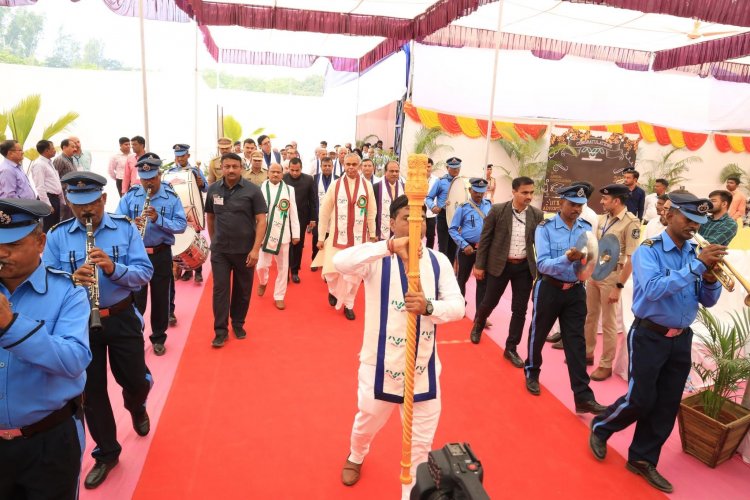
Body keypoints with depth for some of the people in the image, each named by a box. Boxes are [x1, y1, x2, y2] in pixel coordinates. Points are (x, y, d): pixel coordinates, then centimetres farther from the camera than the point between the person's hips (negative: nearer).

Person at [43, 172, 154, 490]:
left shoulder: (125, 228, -7)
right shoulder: (57, 235, -4)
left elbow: (145, 273, -12)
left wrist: (114, 268, -29)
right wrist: (72, 280, -28)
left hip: (122, 318, -1)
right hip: (79, 322, 1)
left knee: (136, 381, 11)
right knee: (91, 391, 11)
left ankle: (136, 407, 49)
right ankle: (106, 453, 32)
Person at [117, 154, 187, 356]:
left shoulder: (171, 197, -4)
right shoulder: (130, 195, -1)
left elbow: (181, 225, -11)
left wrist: (159, 219, -25)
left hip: (161, 254, 0)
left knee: (160, 297, 10)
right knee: (136, 298, 6)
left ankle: (159, 338, 26)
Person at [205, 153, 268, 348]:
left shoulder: (252, 190, -9)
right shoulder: (213, 189, 0)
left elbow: (261, 220, -10)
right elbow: (210, 217, 13)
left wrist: (255, 249, -16)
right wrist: (213, 241, 15)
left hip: (245, 250, -1)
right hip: (219, 250, 2)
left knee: (243, 290, 11)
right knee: (220, 289, 2)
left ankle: (238, 324, 29)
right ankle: (221, 330, 11)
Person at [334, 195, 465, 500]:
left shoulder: (438, 261, -4)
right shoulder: (378, 259, -13)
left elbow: (457, 306, -10)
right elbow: (340, 261, -33)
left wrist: (428, 307, -30)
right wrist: (390, 246, -42)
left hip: (423, 365, 1)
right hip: (381, 363, -1)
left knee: (421, 441, 14)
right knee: (367, 422, 27)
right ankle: (355, 458, 61)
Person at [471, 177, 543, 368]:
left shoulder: (537, 215, 0)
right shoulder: (497, 210, -9)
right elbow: (485, 239, -4)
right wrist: (479, 265, -5)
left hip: (524, 267, 3)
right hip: (499, 265, -2)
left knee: (520, 309, 6)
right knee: (489, 302, 9)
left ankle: (511, 348, 21)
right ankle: (477, 326, 42)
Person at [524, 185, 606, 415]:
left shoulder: (586, 229, 2)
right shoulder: (545, 228, -11)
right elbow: (542, 264, -20)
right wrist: (567, 258, -35)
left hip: (575, 291, 3)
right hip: (549, 289, -3)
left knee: (576, 342, 3)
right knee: (538, 334, 15)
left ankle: (583, 396, 8)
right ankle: (532, 374, 40)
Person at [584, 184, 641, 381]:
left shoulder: (631, 223, -17)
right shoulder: (603, 218, 4)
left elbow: (631, 259, -18)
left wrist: (619, 287, -18)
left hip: (611, 276, -7)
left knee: (608, 323, 6)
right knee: (589, 317, 17)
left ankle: (606, 365, 19)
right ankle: (587, 353, 34)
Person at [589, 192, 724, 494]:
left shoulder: (695, 253, 5)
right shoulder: (649, 249, -12)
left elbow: (708, 301, 6)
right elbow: (652, 289, -28)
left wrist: (710, 278, -15)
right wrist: (697, 266, -28)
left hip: (681, 339, 6)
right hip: (649, 336, -6)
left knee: (667, 406, 10)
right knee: (641, 400, 0)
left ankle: (642, 459, 26)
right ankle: (600, 427, 27)